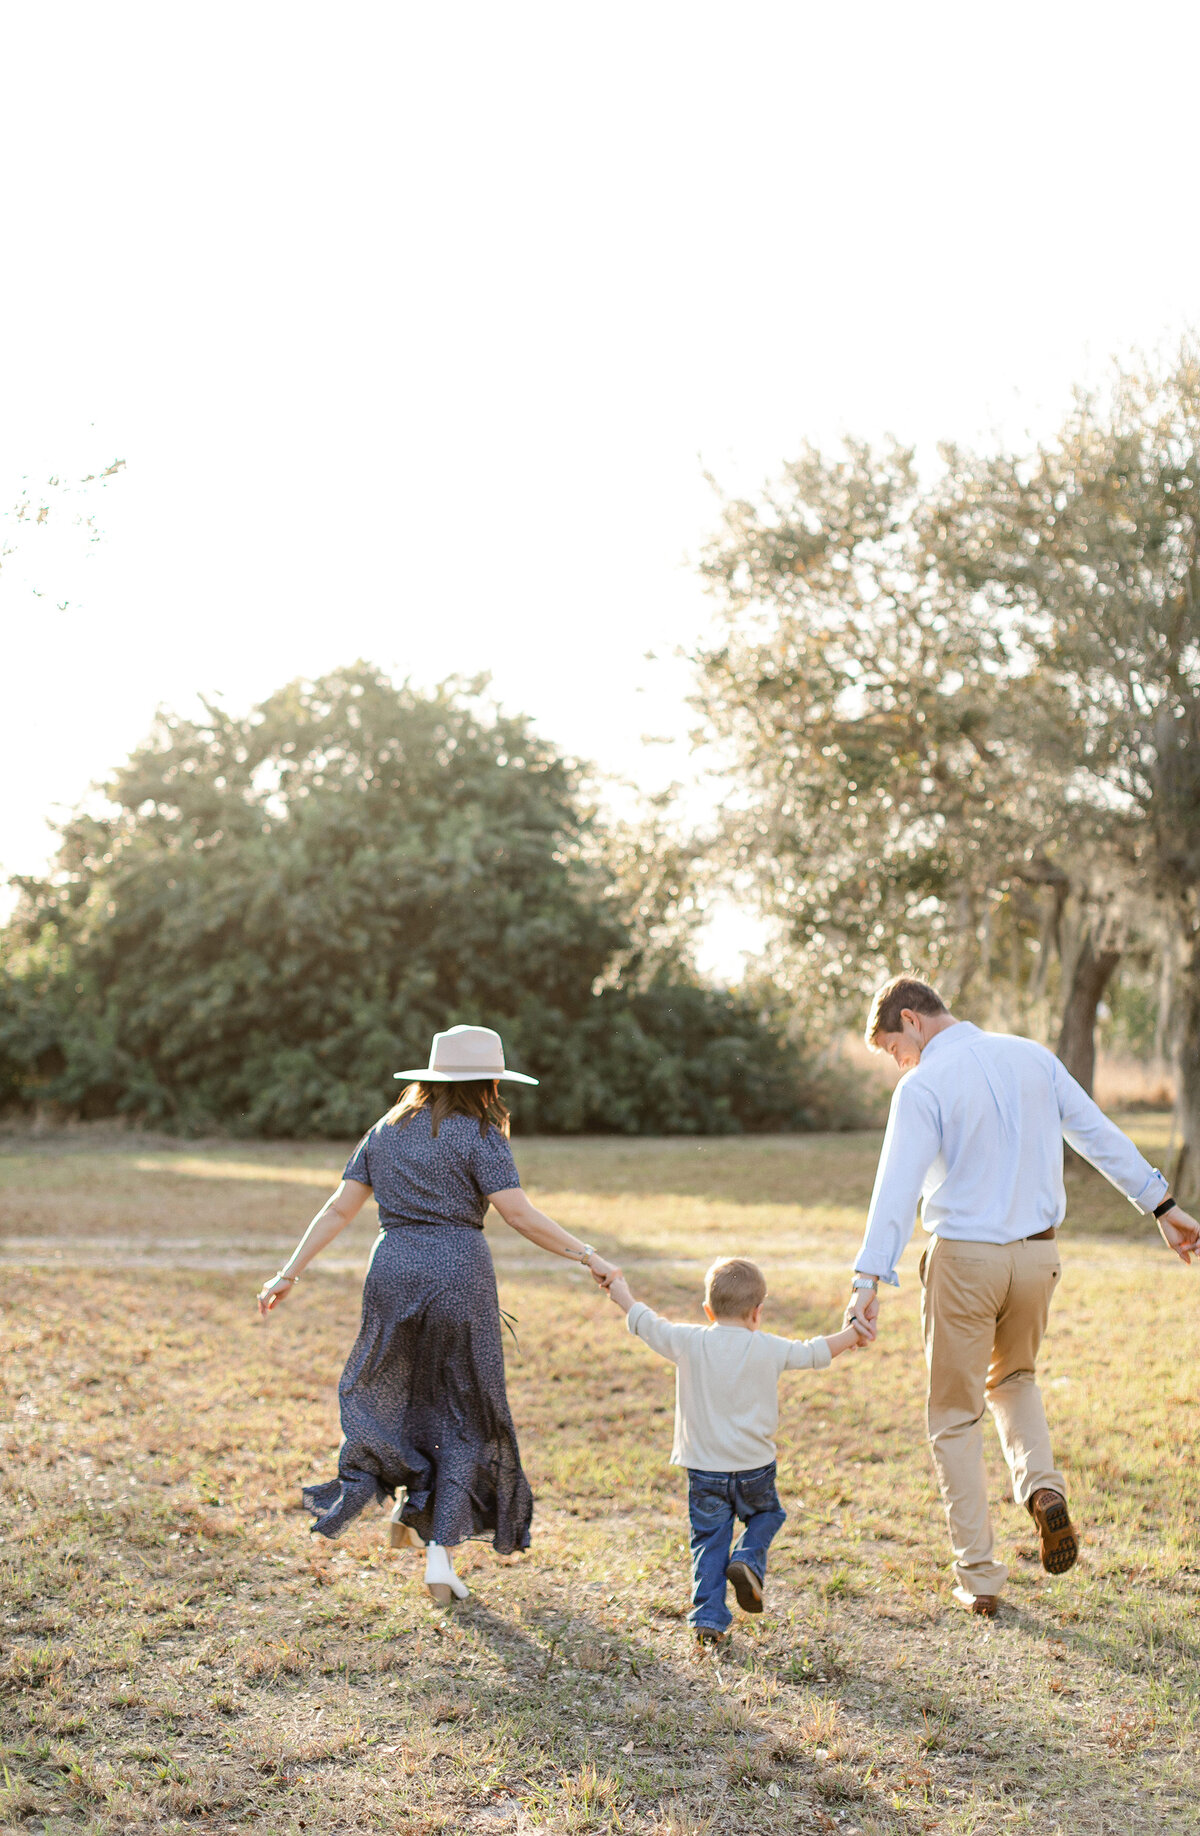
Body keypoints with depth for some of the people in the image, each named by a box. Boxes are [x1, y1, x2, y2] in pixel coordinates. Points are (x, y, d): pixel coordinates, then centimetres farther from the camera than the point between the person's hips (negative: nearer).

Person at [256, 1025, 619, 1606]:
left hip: (392, 1271, 4)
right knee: (462, 1412, 8)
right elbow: (520, 1215, -13)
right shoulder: (477, 1135, -6)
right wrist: (587, 1256, -7)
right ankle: (441, 1553, 5)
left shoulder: (385, 1132, 10)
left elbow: (339, 1208, 8)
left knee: (388, 1384, 29)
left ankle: (407, 1501, 16)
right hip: (458, 1274, -4)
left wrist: (290, 1272, 11)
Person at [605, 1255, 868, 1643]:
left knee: (709, 1540, 10)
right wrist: (851, 1335, 23)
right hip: (754, 1467, 0)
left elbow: (645, 1323, 6)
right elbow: (813, 1353, 6)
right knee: (767, 1514, 25)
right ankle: (749, 1559, 0)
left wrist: (621, 1293, 23)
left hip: (704, 1469, 1)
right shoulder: (768, 1349, -6)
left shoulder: (690, 1343, -5)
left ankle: (708, 1617, 3)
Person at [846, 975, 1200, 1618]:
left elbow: (897, 1185, -23)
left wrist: (868, 1279, -29)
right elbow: (1101, 1135, 10)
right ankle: (1043, 1488, 2)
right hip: (1037, 1253, 5)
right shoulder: (1031, 1057, 5)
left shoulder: (924, 1087, -12)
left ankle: (978, 1579, 9)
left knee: (955, 1417, 9)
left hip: (964, 1258, -5)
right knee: (1013, 1380, 29)